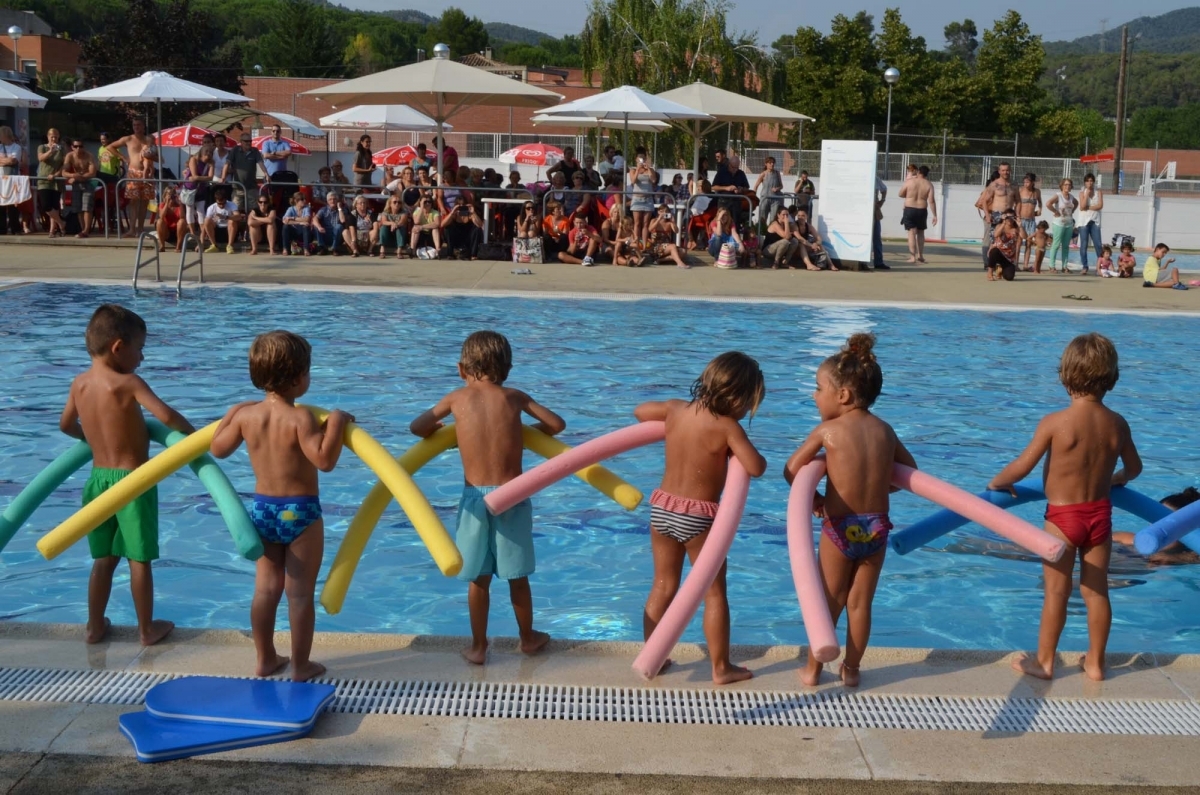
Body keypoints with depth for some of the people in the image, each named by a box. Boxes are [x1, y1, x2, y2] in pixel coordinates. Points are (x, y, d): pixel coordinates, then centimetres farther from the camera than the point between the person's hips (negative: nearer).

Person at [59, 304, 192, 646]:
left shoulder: (79, 383, 3)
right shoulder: (128, 383, -17)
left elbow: (66, 426, 17)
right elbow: (166, 415, -29)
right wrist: (193, 433, -11)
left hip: (98, 478, 6)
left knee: (104, 558, 18)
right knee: (139, 559, 6)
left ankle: (95, 626, 26)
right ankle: (147, 629, 16)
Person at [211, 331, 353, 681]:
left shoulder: (245, 415, -2)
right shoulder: (300, 418, -20)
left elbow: (218, 449, 13)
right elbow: (324, 460, -28)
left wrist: (231, 415, 25)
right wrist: (336, 423, -18)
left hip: (261, 508, 6)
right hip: (300, 511, -5)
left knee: (266, 588, 17)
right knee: (300, 592, 5)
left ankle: (265, 659, 27)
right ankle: (301, 666, 14)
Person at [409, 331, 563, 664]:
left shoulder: (457, 398, 2)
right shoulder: (515, 397, 3)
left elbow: (418, 427, 9)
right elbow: (556, 424, 8)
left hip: (475, 497, 0)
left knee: (478, 578, 12)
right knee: (517, 575, 16)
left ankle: (478, 646, 22)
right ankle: (528, 638, 32)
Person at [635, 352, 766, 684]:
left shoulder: (676, 409, 1)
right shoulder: (727, 427, -16)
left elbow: (640, 411, 18)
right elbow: (757, 468, -21)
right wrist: (737, 447, -1)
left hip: (662, 506, 6)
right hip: (698, 516, -5)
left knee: (663, 587, 17)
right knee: (714, 592, 8)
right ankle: (721, 667, 15)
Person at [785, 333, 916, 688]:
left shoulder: (827, 430, -9)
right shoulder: (884, 429, 3)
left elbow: (792, 470, -13)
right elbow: (910, 469, 16)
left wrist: (813, 499, 2)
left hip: (840, 527, -3)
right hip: (876, 526, 3)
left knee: (829, 601, 12)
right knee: (860, 603, 14)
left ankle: (813, 669, 23)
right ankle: (851, 669, 25)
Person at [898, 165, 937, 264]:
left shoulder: (909, 181, -5)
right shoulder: (929, 185, -3)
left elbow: (901, 194, 4)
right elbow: (931, 201, -8)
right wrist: (934, 215, -4)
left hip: (909, 210, -1)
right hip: (922, 211, 1)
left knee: (912, 232, -1)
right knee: (920, 233, 17)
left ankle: (912, 257, -8)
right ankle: (920, 255, 17)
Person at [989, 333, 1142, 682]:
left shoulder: (1055, 422, -19)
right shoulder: (1117, 423, -4)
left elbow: (1022, 467, -17)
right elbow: (1134, 468, 12)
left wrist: (997, 482, 3)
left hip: (1062, 516, -4)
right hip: (1100, 513, 4)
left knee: (1056, 591, 6)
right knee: (1096, 590, 13)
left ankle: (1044, 661, 17)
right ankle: (1095, 661, 24)